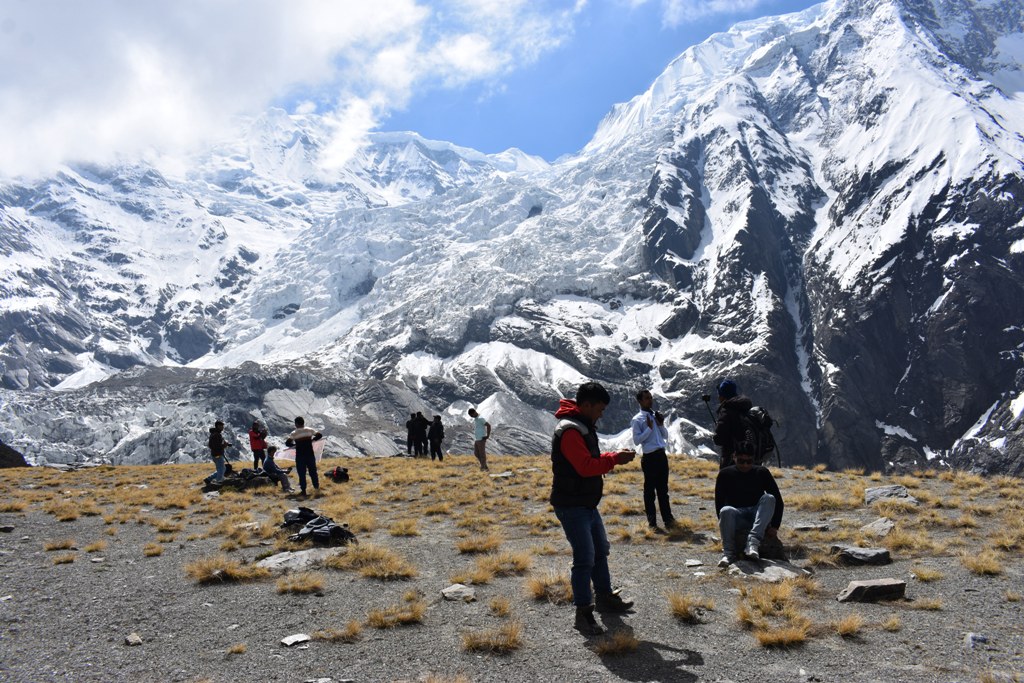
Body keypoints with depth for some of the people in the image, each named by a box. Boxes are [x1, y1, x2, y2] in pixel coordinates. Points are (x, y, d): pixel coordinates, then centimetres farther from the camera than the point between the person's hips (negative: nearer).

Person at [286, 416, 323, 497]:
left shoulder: (294, 433, -8)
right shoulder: (309, 430, -1)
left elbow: (288, 443, -14)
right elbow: (319, 435, 0)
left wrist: (294, 444, 4)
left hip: (300, 456, -2)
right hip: (310, 454, 2)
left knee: (301, 473, 3)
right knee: (312, 470, 16)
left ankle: (303, 490, 3)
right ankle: (316, 486, 23)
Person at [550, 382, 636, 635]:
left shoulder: (584, 426, 13)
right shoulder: (570, 430, -21)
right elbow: (585, 466, -27)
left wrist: (614, 457, 4)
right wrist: (615, 459, -18)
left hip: (587, 503, 11)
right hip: (572, 506, -11)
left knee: (600, 551, 21)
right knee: (585, 558, -9)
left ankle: (604, 597, 37)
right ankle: (583, 613, 0)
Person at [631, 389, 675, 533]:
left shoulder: (656, 416, 12)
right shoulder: (637, 419, -7)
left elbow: (665, 436, 17)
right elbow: (637, 440, -14)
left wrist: (661, 425, 0)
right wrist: (649, 428, -15)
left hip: (661, 455, 6)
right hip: (649, 457, -6)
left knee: (663, 489, 13)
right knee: (650, 490, 1)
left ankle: (668, 519, 20)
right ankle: (652, 522, 7)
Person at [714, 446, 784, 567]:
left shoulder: (762, 473, 0)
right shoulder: (725, 474, -2)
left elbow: (778, 501, -2)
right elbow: (719, 504, -4)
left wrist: (775, 526, -12)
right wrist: (725, 526, -17)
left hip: (757, 517, 1)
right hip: (736, 519, -1)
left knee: (769, 498, -28)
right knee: (726, 511, -35)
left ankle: (753, 541, -41)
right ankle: (729, 553, -33)